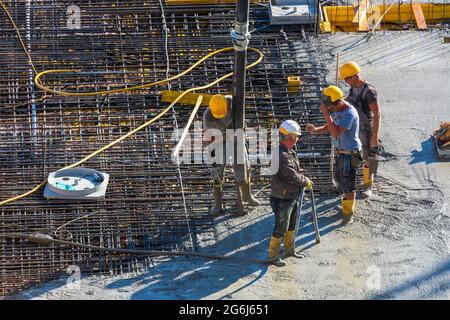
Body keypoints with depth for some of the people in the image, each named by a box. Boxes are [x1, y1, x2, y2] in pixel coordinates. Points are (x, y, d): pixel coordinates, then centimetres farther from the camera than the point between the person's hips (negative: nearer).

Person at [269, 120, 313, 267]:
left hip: (292, 197, 10)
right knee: (280, 228, 0)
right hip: (282, 199, -10)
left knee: (292, 225, 22)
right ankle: (273, 255, 13)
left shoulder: (290, 152, 8)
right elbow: (292, 176, -26)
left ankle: (290, 249, 38)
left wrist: (304, 179, 1)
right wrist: (306, 181, -12)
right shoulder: (282, 155, -26)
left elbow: (296, 171, 18)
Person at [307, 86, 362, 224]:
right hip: (340, 151, 9)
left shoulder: (349, 114, -28)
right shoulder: (338, 110, 1)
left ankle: (348, 213, 16)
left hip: (350, 153, -9)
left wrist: (326, 114, -35)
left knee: (347, 183, 2)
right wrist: (315, 130, -10)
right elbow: (329, 127, 9)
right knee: (340, 178, 22)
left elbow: (336, 133, -35)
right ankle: (348, 205, 41)